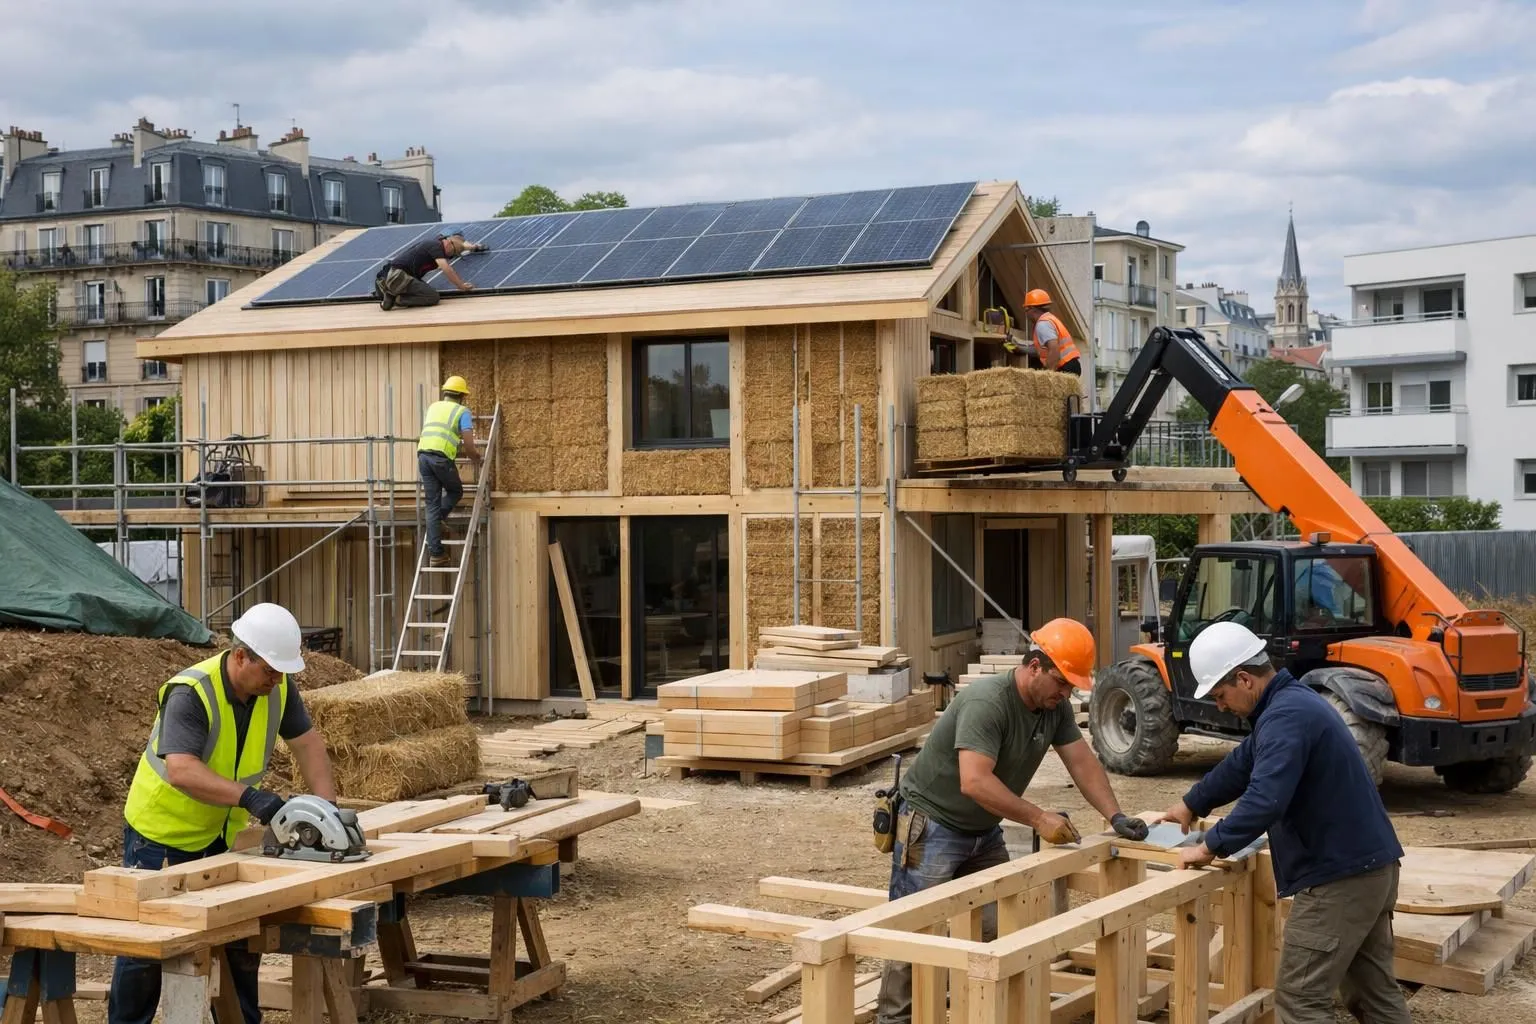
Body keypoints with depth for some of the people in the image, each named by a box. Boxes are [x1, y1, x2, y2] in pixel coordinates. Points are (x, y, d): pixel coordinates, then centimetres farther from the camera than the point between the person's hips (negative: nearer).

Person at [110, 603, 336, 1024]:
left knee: (241, 938, 7)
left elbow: (307, 743, -4)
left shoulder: (277, 686, -11)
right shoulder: (190, 693, -31)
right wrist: (248, 795, -53)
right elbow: (181, 771, -42)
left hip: (222, 835, 6)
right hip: (161, 832, -6)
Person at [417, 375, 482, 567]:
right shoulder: (462, 412, 6)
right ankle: (439, 519, -3)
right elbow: (468, 445, -3)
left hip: (423, 455, 5)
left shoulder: (433, 407, 24)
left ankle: (436, 553, 3)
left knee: (432, 504, 7)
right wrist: (476, 458, 19)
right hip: (442, 457, -5)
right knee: (455, 491, 23)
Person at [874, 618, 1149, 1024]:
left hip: (983, 832, 8)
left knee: (998, 928, 1)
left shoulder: (1055, 706, -2)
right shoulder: (986, 702, -29)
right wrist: (1039, 819, -32)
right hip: (932, 826, -8)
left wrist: (1115, 816, -9)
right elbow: (974, 782, -36)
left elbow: (1082, 762, 3)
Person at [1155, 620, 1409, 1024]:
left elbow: (1265, 800, -30)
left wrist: (1211, 847, -19)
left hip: (1339, 877, -11)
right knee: (1375, 990, 16)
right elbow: (1242, 764, 28)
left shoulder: (1285, 717, -20)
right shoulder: (1293, 702, 15)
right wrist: (1191, 805, 37)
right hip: (1370, 866, 11)